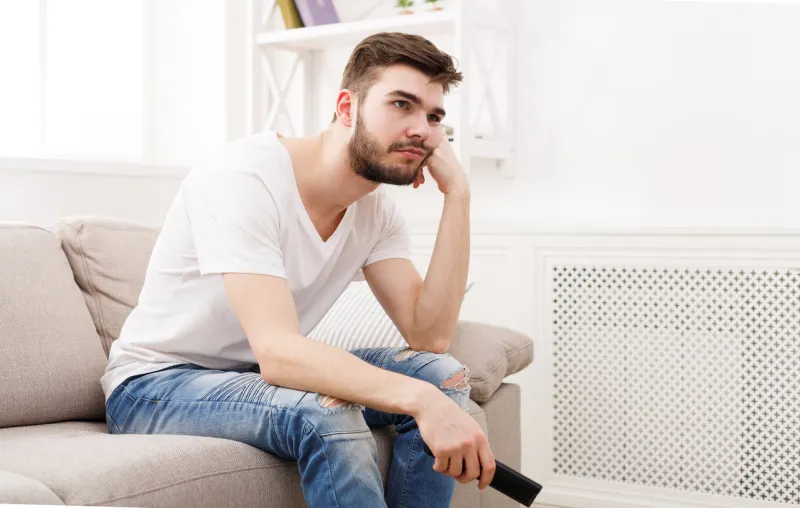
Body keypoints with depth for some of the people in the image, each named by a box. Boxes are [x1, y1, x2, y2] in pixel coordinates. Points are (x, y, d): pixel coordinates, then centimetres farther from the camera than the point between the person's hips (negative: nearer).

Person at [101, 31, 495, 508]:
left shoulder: (376, 209, -2)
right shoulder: (243, 178, -25)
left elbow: (429, 335, -13)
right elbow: (277, 352, -36)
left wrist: (458, 194, -17)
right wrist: (420, 400, -47)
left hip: (261, 376, 7)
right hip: (155, 385, -7)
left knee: (443, 373, -10)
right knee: (328, 413, -35)